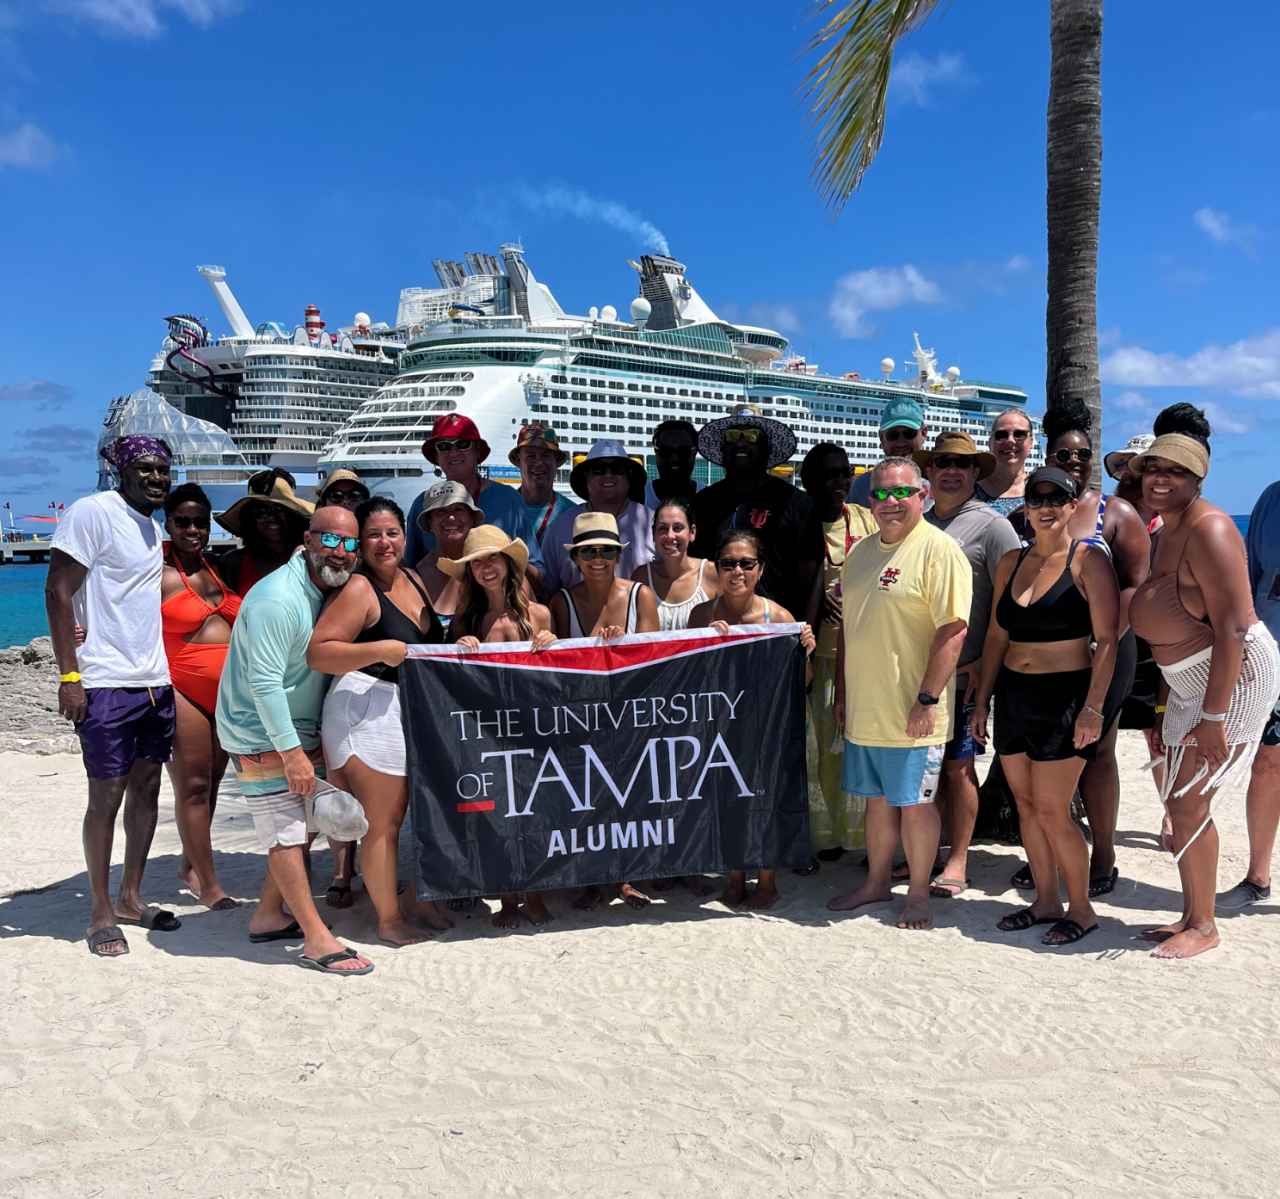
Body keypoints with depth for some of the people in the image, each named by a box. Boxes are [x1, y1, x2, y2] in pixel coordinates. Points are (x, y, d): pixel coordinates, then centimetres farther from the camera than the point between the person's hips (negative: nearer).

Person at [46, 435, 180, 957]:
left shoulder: (153, 528, 15)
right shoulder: (92, 512, -9)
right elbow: (58, 592, -13)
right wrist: (69, 677, -18)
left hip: (154, 682, 8)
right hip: (106, 684, -8)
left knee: (147, 787, 11)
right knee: (107, 795, -1)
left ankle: (130, 898, 24)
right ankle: (101, 913, 12)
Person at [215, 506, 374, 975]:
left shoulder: (329, 590, 5)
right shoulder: (278, 599, -24)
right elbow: (264, 682, -26)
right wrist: (292, 752, -26)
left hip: (301, 731, 9)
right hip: (263, 736, -9)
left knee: (307, 822, 15)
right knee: (287, 833, -5)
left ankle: (269, 916, 28)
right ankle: (317, 940, 2)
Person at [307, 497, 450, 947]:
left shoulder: (412, 580, 12)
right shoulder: (356, 589, -13)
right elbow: (317, 654, -21)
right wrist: (381, 650, -25)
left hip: (417, 709, 9)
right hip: (368, 712, -8)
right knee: (384, 821, -1)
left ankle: (423, 900, 31)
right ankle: (389, 919, 14)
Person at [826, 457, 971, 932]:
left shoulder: (938, 550, -11)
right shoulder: (860, 552, 12)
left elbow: (953, 630, -17)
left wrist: (928, 699, -20)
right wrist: (842, 692, 15)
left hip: (912, 713, -7)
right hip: (863, 710, 7)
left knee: (914, 802, 4)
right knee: (877, 799, 17)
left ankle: (918, 894, 20)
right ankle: (877, 883, 32)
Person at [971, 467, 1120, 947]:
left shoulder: (1088, 560, -6)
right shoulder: (1011, 562, 11)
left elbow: (1107, 640, -10)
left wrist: (1093, 707, -17)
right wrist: (981, 701, 13)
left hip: (1064, 697, -6)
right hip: (1013, 695, 6)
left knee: (1052, 812, -3)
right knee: (1026, 805, 12)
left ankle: (1081, 909, 15)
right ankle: (1045, 901, 26)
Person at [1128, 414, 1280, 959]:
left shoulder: (1207, 531, -18)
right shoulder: (1166, 533, 13)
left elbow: (1233, 628, -24)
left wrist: (1212, 717, -25)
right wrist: (1165, 705, 18)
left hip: (1233, 677, -10)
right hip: (1188, 681, 10)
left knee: (1187, 804, -5)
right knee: (1180, 803, 13)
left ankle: (1203, 926, 12)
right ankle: (1190, 915, 27)